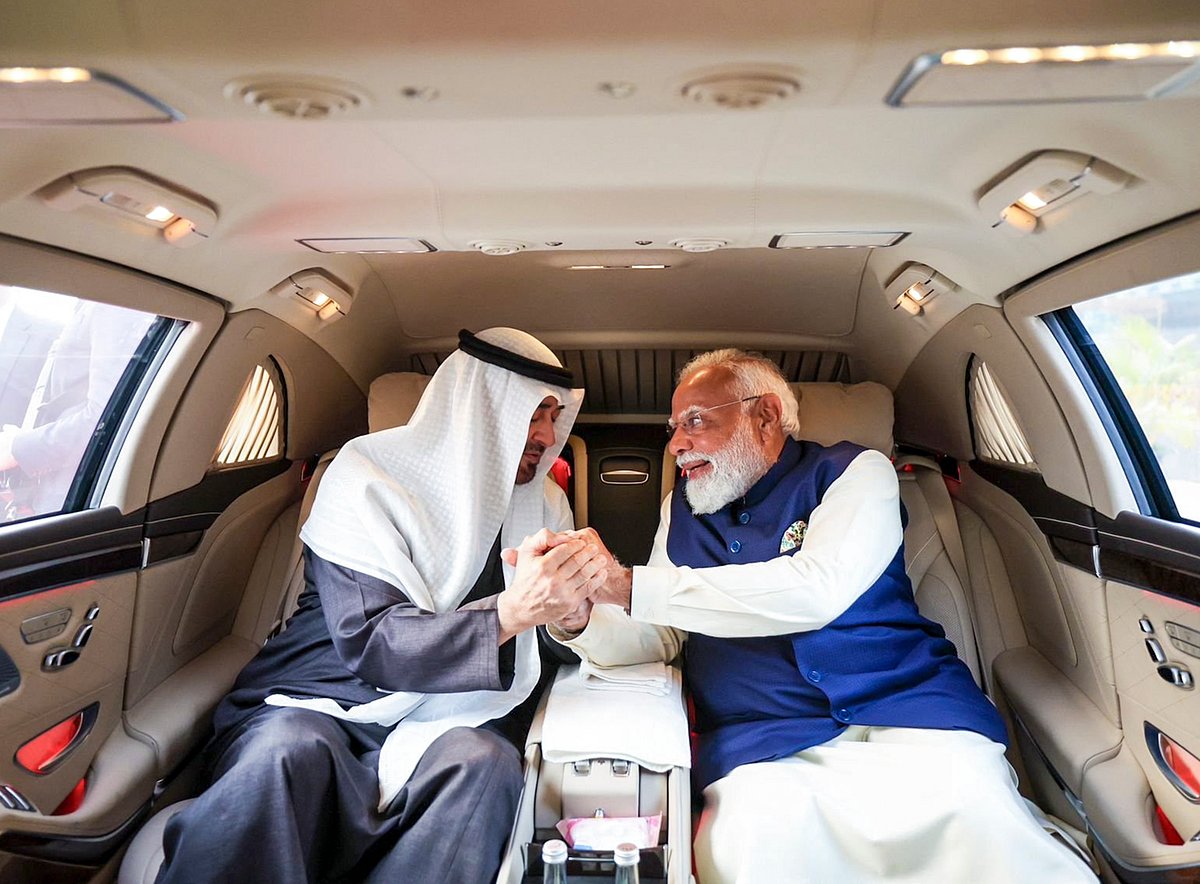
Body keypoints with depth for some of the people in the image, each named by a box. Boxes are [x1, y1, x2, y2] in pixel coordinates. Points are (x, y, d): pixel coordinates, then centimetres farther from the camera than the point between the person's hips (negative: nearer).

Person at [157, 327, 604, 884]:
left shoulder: (544, 502, 9)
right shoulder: (368, 477, -6)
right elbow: (370, 642, -16)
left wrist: (571, 602, -16)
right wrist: (508, 613, -31)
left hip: (441, 722, 4)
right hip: (314, 707, -3)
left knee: (485, 758, -31)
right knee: (289, 751, -37)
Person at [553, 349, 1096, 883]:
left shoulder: (855, 472, 2)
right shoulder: (682, 510, 16)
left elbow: (815, 589, -17)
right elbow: (657, 637, 11)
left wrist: (631, 587, -19)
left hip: (906, 713, -1)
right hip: (765, 746, 2)